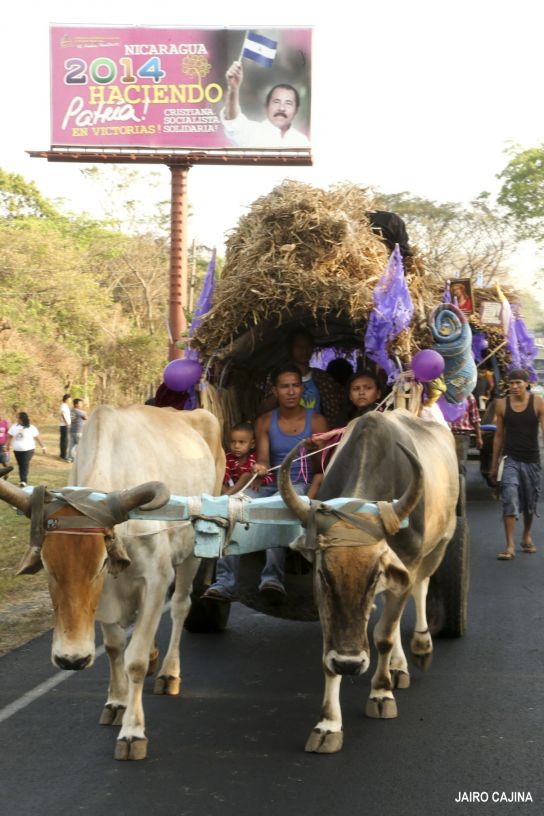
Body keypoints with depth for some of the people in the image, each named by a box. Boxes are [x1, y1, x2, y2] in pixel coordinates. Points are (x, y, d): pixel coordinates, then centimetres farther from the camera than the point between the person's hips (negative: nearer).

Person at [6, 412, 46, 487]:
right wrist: (8, 446, 13)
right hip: (17, 450, 4)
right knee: (20, 465, 10)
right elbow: (10, 436, 11)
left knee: (25, 465, -12)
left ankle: (24, 481, -14)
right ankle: (22, 480, 19)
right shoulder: (14, 426, 2)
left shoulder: (31, 428, -8)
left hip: (28, 449, -4)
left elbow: (37, 438, -2)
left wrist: (43, 447, 1)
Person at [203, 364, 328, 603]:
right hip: (271, 485, 3)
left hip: (302, 486, -3)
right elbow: (263, 458, 2)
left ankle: (272, 577, -44)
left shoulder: (316, 422, 5)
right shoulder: (265, 422, 12)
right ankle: (226, 583, -35)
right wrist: (260, 467, -25)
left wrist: (309, 498, -18)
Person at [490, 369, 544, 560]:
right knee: (509, 499, -13)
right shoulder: (502, 404, 0)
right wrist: (494, 465, 10)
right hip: (510, 459, 0)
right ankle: (509, 546, -12)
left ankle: (527, 536, 38)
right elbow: (499, 435, 8)